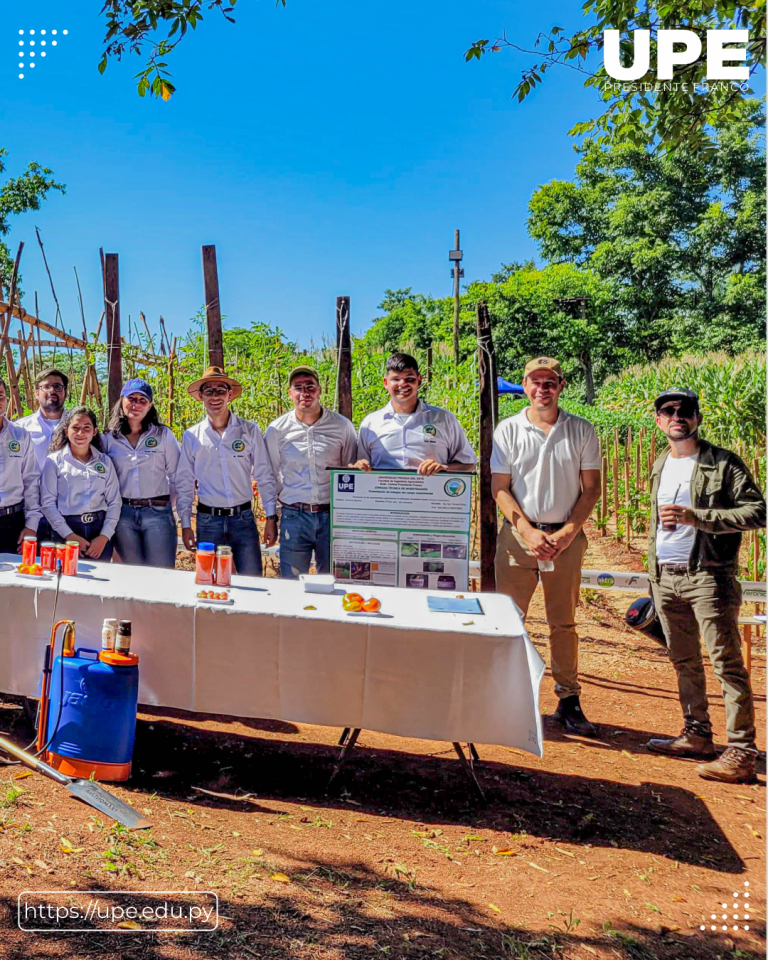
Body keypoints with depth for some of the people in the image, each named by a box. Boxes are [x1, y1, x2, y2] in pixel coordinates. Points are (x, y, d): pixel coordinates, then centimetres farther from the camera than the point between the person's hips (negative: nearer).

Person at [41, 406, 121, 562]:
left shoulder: (105, 461, 9)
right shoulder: (54, 461, 2)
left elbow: (114, 502, 5)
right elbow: (48, 503, -3)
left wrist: (104, 537, -7)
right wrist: (70, 536, -12)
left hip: (100, 529, 2)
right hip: (66, 531, -2)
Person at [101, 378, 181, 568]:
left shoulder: (163, 435, 3)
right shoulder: (108, 439, 7)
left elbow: (176, 476, 5)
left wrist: (166, 504, 2)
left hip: (157, 513, -2)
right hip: (123, 514, 2)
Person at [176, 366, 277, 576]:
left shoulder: (250, 431, 1)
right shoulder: (192, 436, 4)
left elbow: (264, 476, 4)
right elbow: (184, 483, 9)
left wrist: (271, 518, 0)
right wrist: (185, 524, 5)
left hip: (244, 519, 0)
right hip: (208, 521, 1)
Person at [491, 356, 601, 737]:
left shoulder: (582, 431, 5)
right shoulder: (508, 430, 4)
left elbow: (591, 489, 5)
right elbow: (499, 488, 1)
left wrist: (566, 532, -8)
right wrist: (528, 532, -10)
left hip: (566, 537, 1)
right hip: (518, 534, 0)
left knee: (563, 622, 8)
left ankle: (568, 700, 17)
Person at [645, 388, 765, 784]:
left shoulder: (723, 464, -6)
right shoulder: (660, 467, 15)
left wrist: (696, 517, -21)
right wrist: (652, 572, 20)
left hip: (708, 576, -7)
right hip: (666, 578, 7)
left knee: (727, 664, -6)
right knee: (684, 662, 14)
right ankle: (697, 735, 26)